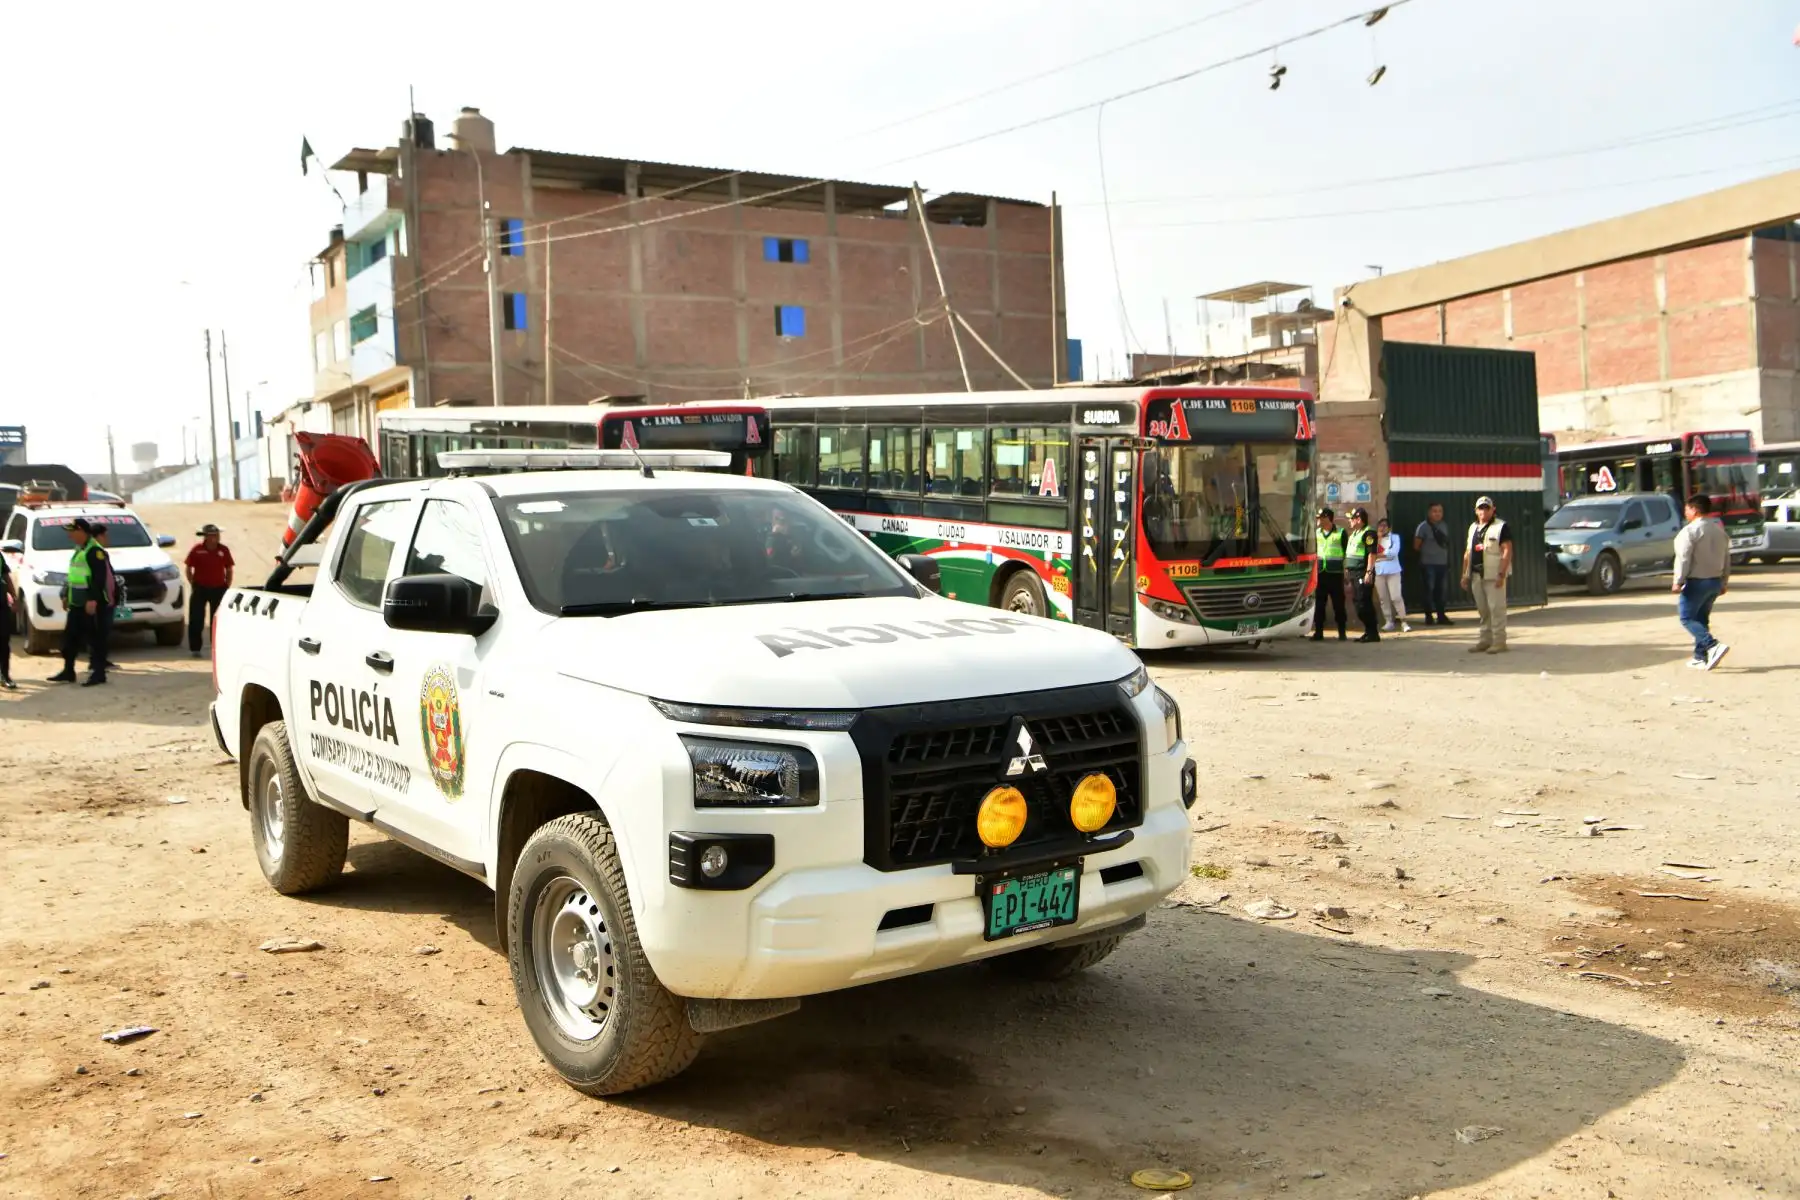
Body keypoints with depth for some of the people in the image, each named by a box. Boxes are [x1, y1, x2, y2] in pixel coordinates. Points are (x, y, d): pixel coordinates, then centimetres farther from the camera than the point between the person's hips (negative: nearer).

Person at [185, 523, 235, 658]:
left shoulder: (224, 550, 0)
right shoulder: (197, 549, -6)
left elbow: (229, 570, 8)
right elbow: (189, 568, 2)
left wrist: (227, 587, 2)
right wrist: (193, 585, -3)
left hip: (219, 588, 2)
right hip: (200, 588, -2)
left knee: (217, 620, 7)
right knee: (196, 620, 1)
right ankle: (194, 648, 9)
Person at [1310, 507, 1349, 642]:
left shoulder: (1341, 533, 0)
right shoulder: (1316, 534, 12)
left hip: (1335, 574, -4)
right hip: (1320, 573, 4)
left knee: (1338, 604, 1)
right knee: (1319, 604, 4)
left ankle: (1342, 632, 9)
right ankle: (1318, 631, 9)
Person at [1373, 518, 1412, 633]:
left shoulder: (1395, 537, 5)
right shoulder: (1375, 539, 14)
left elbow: (1393, 552, -10)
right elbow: (1372, 553, -2)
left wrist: (1378, 555, -6)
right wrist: (1378, 539, -5)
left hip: (1393, 571, -3)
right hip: (1378, 571, 3)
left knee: (1396, 597, -9)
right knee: (1383, 598, 2)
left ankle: (1403, 621, -7)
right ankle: (1389, 621, 9)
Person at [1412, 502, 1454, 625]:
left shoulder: (1444, 526, 10)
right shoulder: (1423, 526, -9)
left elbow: (1446, 543, 18)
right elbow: (1416, 545, -6)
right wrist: (1426, 552, 6)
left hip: (1443, 563, 6)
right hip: (1429, 564, -6)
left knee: (1442, 590, 8)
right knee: (1429, 590, -3)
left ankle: (1441, 616, 17)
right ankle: (1429, 616, 5)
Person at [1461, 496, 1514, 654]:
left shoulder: (1501, 527, -6)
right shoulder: (1473, 528, 18)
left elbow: (1507, 551, -12)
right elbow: (1467, 552, 20)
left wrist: (1501, 574, -20)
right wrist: (1465, 574, 15)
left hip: (1494, 576, -7)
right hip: (1476, 576, 7)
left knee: (1496, 609, -6)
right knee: (1483, 610, 12)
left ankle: (1499, 642, -3)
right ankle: (1484, 641, 19)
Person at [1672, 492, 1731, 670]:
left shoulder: (1690, 531, -13)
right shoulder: (1720, 530, 13)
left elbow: (1684, 558, -19)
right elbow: (1727, 559, 16)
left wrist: (1678, 581, -15)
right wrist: (1724, 582, 21)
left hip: (1696, 582, -8)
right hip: (1715, 581, 8)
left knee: (1687, 618, -3)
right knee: (1702, 618, 16)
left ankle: (1714, 646, -20)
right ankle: (1700, 656, 16)